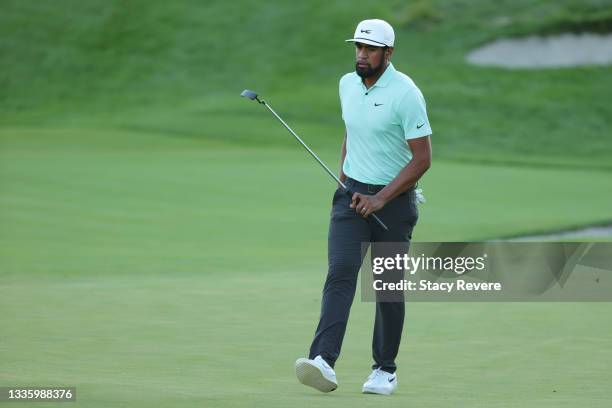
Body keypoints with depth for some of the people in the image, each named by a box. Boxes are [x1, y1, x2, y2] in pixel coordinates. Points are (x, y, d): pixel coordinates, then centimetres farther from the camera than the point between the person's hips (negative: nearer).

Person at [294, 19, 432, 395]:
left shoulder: (406, 94, -14)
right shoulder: (347, 85, 7)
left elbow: (422, 158, -14)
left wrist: (380, 199, -17)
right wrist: (343, 172, 13)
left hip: (394, 200, -4)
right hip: (352, 194, 4)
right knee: (341, 271, -15)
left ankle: (385, 370, 18)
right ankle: (324, 361, -29)